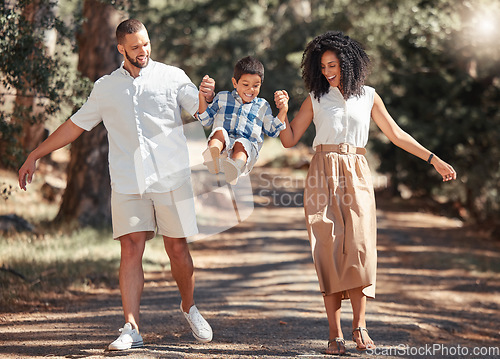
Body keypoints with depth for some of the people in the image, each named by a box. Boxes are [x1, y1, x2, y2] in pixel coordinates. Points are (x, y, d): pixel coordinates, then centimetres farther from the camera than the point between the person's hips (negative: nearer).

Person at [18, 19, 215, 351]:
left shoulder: (172, 77, 7)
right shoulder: (106, 88, 13)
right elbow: (75, 125, 19)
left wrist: (208, 96, -25)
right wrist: (34, 156, 17)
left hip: (171, 178, -1)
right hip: (128, 183, 1)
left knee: (177, 249, 3)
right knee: (131, 250, -9)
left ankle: (189, 307, 28)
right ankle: (132, 329, -11)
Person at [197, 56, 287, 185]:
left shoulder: (262, 106, 25)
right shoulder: (222, 98, 24)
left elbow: (272, 130, 23)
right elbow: (205, 119, 22)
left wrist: (283, 109, 12)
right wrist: (202, 95, 11)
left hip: (249, 144, -1)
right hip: (223, 145, 1)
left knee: (242, 144, -37)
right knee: (220, 131, -33)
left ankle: (236, 167, -71)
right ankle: (212, 153, -67)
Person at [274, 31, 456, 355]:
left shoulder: (368, 97, 10)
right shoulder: (316, 99, 9)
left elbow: (396, 134, 15)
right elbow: (290, 140, 10)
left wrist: (434, 160, 13)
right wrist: (283, 111, -8)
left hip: (356, 175, 1)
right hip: (324, 177, 0)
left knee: (360, 246, -15)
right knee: (329, 249, -7)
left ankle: (360, 326, -9)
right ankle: (336, 334, -8)